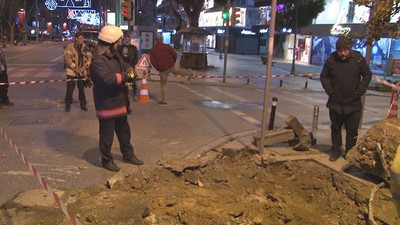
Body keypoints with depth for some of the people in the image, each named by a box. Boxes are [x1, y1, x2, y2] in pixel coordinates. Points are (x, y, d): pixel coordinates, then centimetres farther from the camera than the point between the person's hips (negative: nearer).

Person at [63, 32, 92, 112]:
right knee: (70, 89, 3)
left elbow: (89, 57, 4)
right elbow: (67, 59, -13)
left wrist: (85, 67, -8)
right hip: (72, 72, -3)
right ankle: (68, 104, 17)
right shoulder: (70, 47, -9)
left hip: (82, 72, 3)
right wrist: (76, 69, -15)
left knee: (81, 88, 12)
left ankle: (83, 104, 24)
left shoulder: (85, 47, 4)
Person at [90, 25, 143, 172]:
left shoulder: (115, 56, 10)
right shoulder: (98, 61, -22)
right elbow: (107, 78, -36)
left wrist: (130, 71, -1)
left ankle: (128, 154, 39)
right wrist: (125, 76, -23)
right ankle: (106, 160, 23)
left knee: (124, 130, 22)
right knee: (107, 134, 6)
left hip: (119, 103, 10)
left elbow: (125, 66, 23)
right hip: (106, 105, -10)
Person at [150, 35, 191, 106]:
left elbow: (152, 61, -8)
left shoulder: (152, 50, -4)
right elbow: (175, 54, -3)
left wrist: (157, 68, 6)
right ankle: (188, 72, 60)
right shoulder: (167, 46, -5)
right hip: (171, 66, 0)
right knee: (178, 70, 33)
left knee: (163, 85, 13)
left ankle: (164, 101, 16)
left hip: (163, 70, 1)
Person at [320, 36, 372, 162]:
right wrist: (329, 90, -4)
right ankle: (336, 150, 27)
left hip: (353, 103, -1)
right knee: (335, 129, 13)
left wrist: (360, 91, -5)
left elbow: (367, 75, 5)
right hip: (335, 102, 1)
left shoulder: (358, 59, -6)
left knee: (352, 131, 6)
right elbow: (324, 77, 8)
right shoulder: (331, 60, -4)